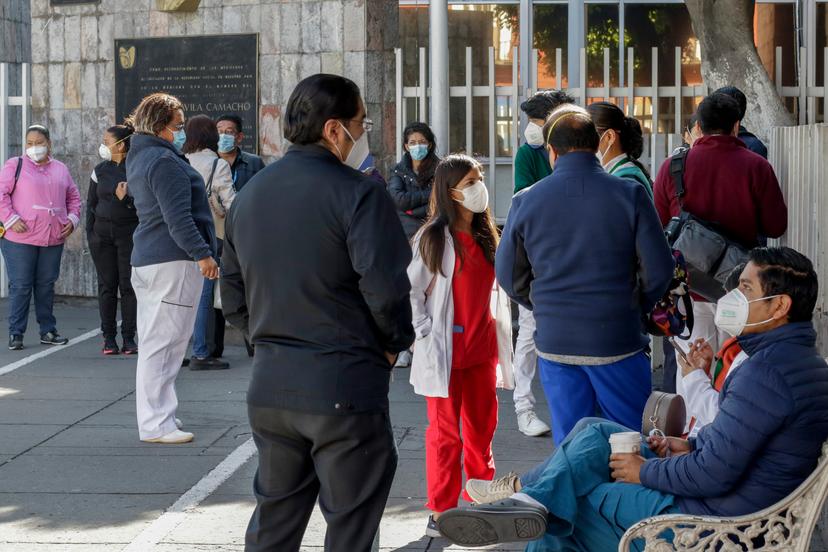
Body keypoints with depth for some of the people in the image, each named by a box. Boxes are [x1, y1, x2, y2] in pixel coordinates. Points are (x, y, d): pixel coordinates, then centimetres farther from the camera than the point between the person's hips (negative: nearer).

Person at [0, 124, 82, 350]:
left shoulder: (61, 169, 15)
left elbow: (73, 196, 21)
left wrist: (72, 219, 6)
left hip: (53, 239, 4)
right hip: (20, 238, -4)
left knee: (46, 285, 10)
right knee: (20, 287, -3)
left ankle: (48, 331, 18)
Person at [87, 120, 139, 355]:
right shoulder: (101, 170, 9)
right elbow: (91, 202, 13)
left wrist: (126, 198, -21)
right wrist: (90, 233, 7)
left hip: (130, 233, -3)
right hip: (102, 233, 4)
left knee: (128, 285, -2)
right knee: (107, 285, 4)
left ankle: (129, 338, 3)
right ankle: (109, 338, 9)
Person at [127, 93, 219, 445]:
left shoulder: (139, 158, 18)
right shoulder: (164, 161, -15)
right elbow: (177, 217, -21)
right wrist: (203, 254, -21)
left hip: (146, 258, 11)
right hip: (172, 260, -11)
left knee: (155, 342, 15)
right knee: (163, 343, -8)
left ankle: (158, 416, 23)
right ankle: (156, 425, -5)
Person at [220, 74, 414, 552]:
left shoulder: (250, 194, 11)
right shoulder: (359, 193, -12)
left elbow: (234, 301, 15)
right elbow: (386, 290, -20)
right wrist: (395, 343, -2)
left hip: (270, 387, 7)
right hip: (345, 387, -6)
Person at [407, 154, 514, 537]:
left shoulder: (486, 236, 8)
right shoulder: (433, 238, -10)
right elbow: (411, 291, -10)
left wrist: (497, 333, 11)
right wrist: (427, 335, -15)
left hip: (482, 347, 6)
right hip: (445, 351, -6)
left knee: (482, 427, 12)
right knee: (445, 432, 0)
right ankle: (442, 511, 9)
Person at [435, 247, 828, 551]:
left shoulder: (767, 370, -25)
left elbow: (715, 474, -27)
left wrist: (646, 471, -11)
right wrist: (691, 446, 7)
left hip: (707, 518, -10)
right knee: (595, 433, 6)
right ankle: (530, 502, -3)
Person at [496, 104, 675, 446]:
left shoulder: (525, 202, -3)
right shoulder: (629, 194, -8)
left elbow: (509, 276, 5)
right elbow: (658, 269, -5)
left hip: (555, 343, 2)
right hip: (618, 341, -2)